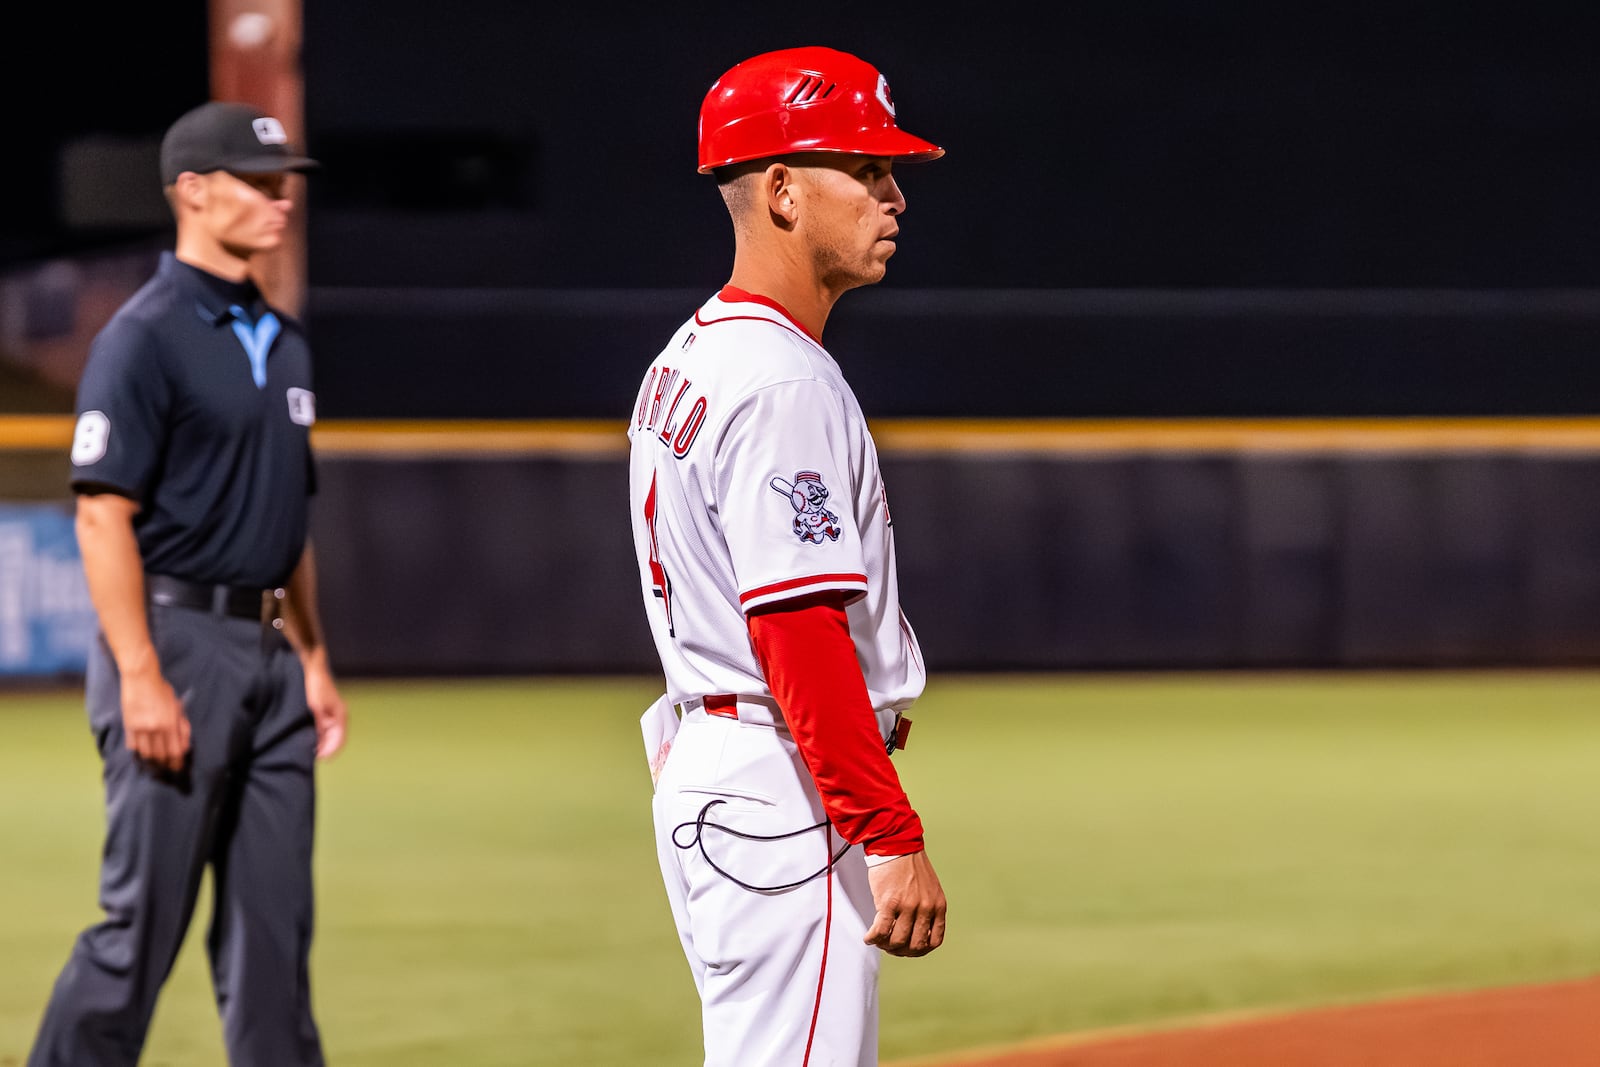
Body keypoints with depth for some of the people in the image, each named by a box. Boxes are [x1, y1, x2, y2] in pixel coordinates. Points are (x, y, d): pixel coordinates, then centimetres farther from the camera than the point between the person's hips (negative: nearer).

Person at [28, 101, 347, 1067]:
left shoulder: (282, 340, 16)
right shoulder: (146, 336, -10)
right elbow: (104, 515, -15)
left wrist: (315, 659, 17)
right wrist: (140, 677, -21)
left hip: (267, 654, 8)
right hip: (175, 642, -8)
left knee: (274, 924, 7)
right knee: (145, 917, -6)